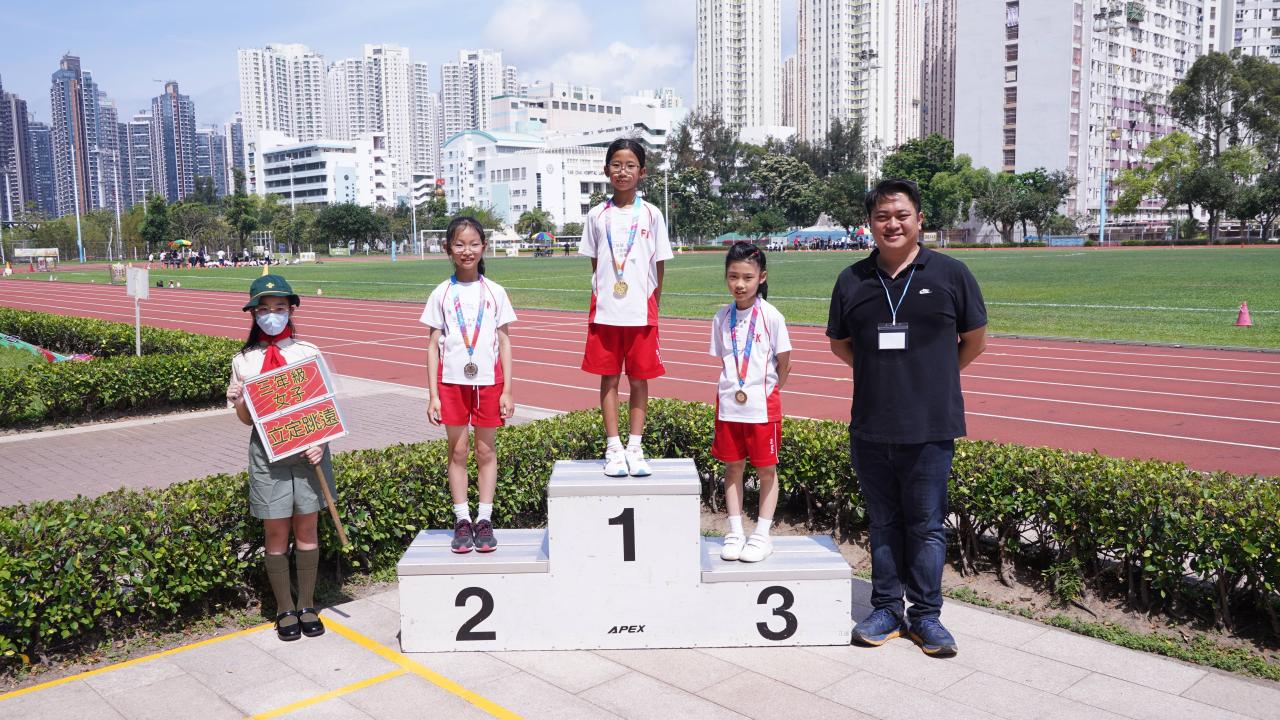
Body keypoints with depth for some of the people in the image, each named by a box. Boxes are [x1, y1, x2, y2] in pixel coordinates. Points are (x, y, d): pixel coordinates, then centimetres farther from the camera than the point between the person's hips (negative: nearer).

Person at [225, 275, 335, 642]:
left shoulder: (309, 353, 1)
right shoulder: (243, 361, 4)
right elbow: (248, 419, 9)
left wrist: (321, 444, -11)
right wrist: (238, 402, -12)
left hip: (308, 450, 0)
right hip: (267, 454, 0)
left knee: (306, 529, 8)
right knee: (276, 532, 5)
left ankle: (307, 606, 21)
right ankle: (285, 609, 20)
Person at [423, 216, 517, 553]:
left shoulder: (495, 292, 3)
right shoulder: (441, 294, 2)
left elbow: (504, 342, 4)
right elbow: (433, 345, 2)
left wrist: (507, 390, -1)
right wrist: (433, 395, -3)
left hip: (488, 381, 0)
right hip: (452, 382, 0)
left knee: (485, 451, 6)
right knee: (458, 451, 6)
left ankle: (484, 520, 14)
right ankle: (462, 520, 13)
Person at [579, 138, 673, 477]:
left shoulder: (651, 214, 2)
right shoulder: (597, 216, 5)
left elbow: (659, 266, 4)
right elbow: (594, 264, 10)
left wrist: (652, 306, 1)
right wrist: (602, 295, 2)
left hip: (641, 311, -1)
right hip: (605, 310, 1)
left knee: (639, 379, 5)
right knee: (609, 378, 5)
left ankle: (635, 447, 15)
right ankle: (613, 448, 13)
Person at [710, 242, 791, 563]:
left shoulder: (771, 316, -9)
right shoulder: (722, 317, 2)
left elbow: (784, 363, -3)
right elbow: (723, 359, 9)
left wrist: (767, 391, 2)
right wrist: (734, 389, 0)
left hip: (763, 404, -3)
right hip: (728, 402, 3)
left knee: (766, 468, 6)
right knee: (733, 467, 10)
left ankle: (762, 535, 16)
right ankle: (735, 533, 20)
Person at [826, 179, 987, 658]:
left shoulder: (950, 274, -1)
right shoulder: (853, 280, 5)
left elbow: (974, 340, 8)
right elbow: (839, 343, 17)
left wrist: (933, 378, 11)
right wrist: (881, 373, 11)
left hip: (930, 428, -2)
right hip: (870, 427, 3)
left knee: (926, 524, 5)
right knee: (883, 522, 13)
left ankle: (926, 615, 19)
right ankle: (886, 610, 24)